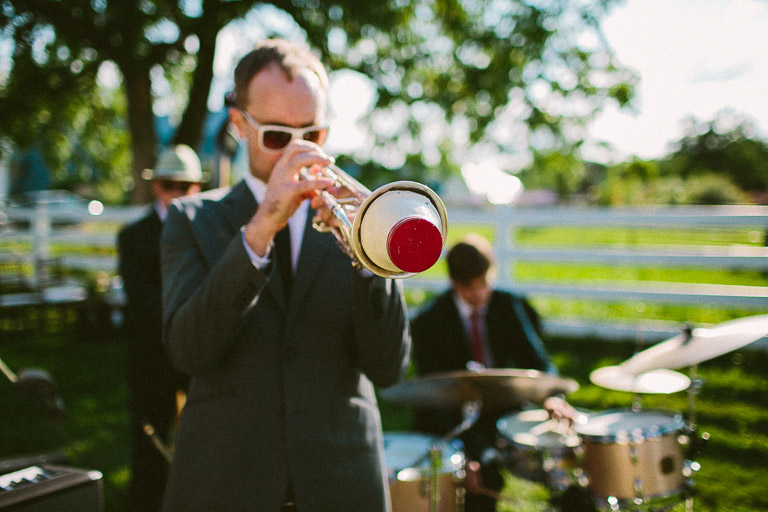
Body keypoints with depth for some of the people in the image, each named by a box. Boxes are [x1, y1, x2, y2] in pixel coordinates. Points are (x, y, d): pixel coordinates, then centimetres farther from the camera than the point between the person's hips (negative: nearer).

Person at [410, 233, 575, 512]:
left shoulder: (508, 306, 2)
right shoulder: (428, 322, -9)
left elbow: (536, 358, -3)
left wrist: (552, 395, -27)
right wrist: (473, 454, -25)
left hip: (502, 412, 4)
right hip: (453, 422, -3)